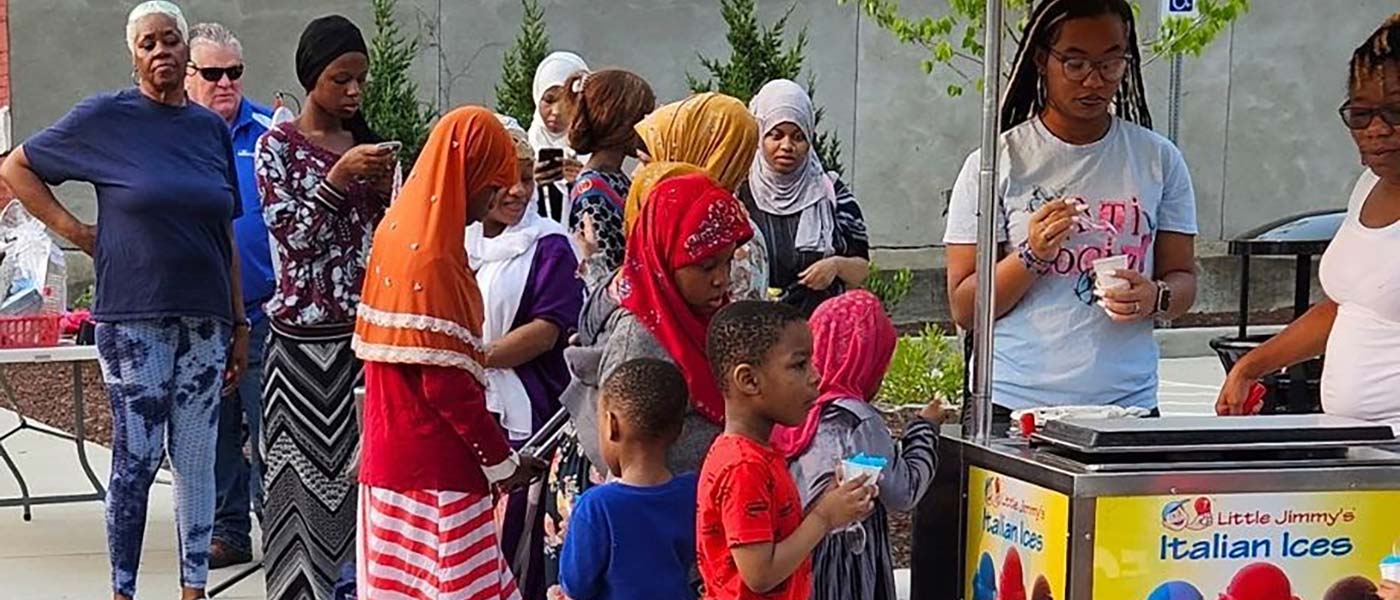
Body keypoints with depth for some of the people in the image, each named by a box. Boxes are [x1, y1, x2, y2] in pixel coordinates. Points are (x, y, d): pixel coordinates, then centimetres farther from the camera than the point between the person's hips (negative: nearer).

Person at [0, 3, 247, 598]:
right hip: (133, 318, -4)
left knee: (197, 460, 6)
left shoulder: (212, 128, 10)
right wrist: (73, 230, -2)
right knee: (137, 459, -1)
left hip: (204, 321, 4)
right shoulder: (105, 117, -2)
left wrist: (239, 324, 11)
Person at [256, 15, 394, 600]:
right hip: (306, 328, -4)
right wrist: (341, 176, -16)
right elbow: (292, 234, -9)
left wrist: (384, 189, -3)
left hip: (367, 321, 4)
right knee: (309, 460, -4)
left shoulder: (365, 142, 12)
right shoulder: (278, 145, -1)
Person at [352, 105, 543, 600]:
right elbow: (447, 382, -21)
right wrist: (501, 460, -11)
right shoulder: (435, 257, -19)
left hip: (392, 454, 9)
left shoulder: (398, 230, 9)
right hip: (433, 467, -9)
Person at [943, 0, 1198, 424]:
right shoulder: (998, 163, -1)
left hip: (1129, 405, 2)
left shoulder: (1159, 159, 7)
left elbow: (1183, 278, 10)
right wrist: (1031, 256, -18)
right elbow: (964, 309, -2)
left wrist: (1156, 298, -12)